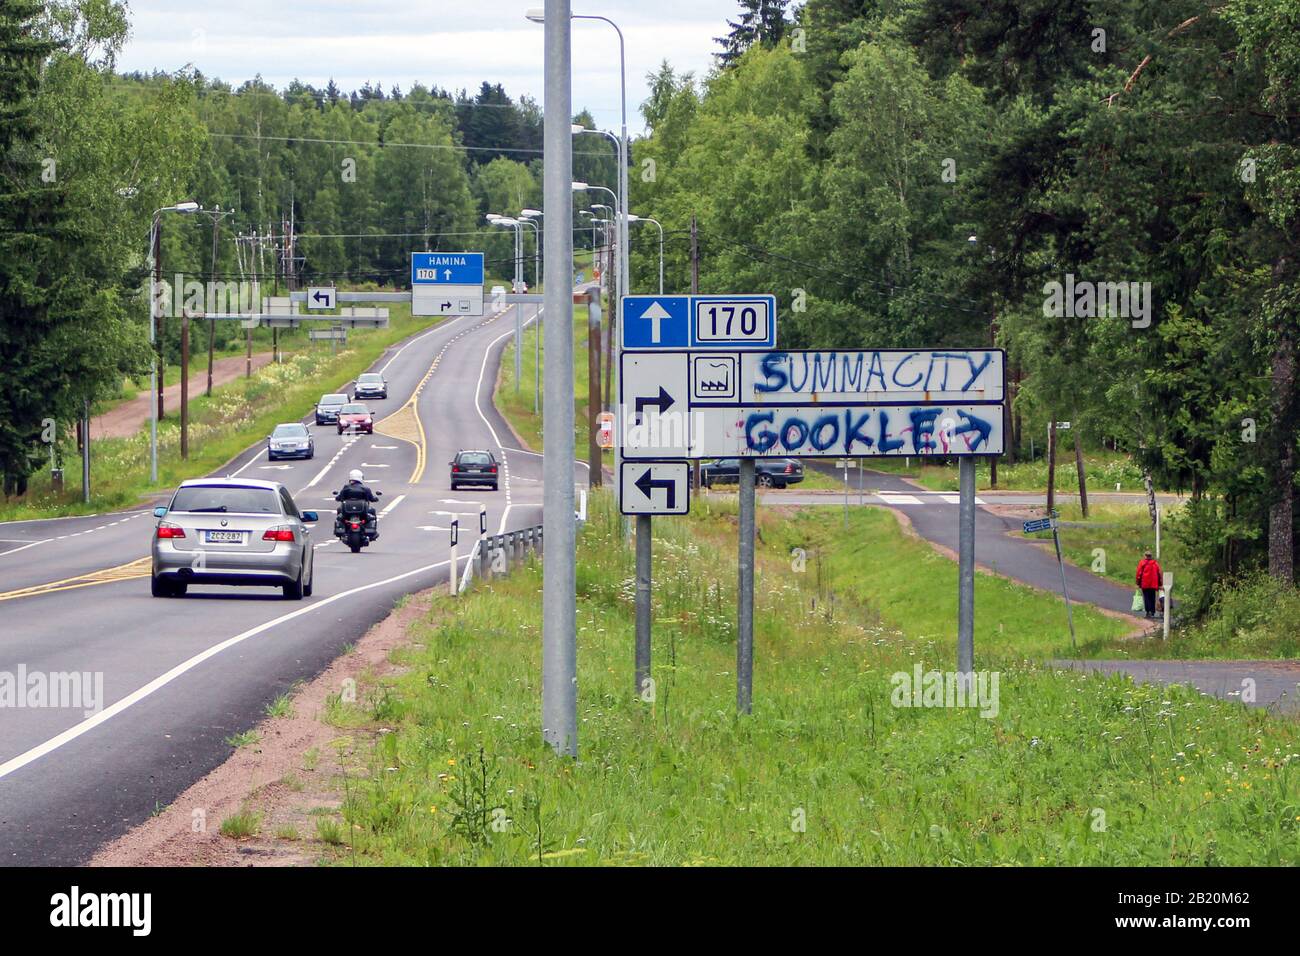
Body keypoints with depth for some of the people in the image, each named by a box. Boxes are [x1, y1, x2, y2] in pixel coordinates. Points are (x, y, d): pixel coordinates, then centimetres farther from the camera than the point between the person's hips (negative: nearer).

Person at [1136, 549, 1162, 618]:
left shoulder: (1142, 563, -2)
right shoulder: (1155, 563, 8)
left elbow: (1139, 574, -3)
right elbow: (1159, 574, 9)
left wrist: (1138, 583, 4)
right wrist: (1159, 584, 14)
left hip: (1145, 584, -3)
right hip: (1154, 584, 3)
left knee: (1146, 598, -2)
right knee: (1152, 598, 11)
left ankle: (1148, 611, -13)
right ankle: (1153, 612, 10)